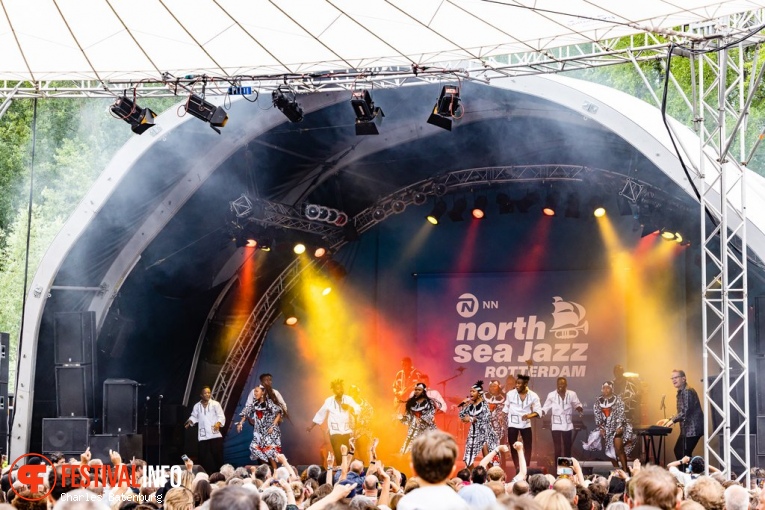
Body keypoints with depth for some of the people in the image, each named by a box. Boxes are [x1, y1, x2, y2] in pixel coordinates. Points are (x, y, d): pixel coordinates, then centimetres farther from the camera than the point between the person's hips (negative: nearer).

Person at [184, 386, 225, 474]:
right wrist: (190, 422, 1)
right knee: (204, 457, 2)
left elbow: (221, 416, -4)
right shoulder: (197, 406, 10)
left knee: (217, 454, -3)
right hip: (203, 436, 3)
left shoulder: (215, 404, 1)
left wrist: (218, 423, -23)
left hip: (215, 435, -2)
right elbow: (194, 416, 22)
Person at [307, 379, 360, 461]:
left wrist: (349, 407, -28)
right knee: (338, 455, -7)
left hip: (347, 432, 1)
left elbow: (358, 410, -9)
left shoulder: (348, 399, 3)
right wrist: (311, 426, 16)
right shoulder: (329, 401, 4)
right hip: (335, 433, -1)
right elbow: (320, 414, 12)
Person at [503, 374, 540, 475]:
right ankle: (517, 469, 13)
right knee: (513, 447, 4)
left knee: (528, 447, 1)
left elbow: (538, 411, -6)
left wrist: (529, 415, -25)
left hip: (526, 424, 0)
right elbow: (505, 409, 3)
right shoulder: (510, 394, -7)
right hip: (512, 424, 0)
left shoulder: (533, 396, -7)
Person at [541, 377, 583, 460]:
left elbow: (577, 404, 6)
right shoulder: (551, 395, -4)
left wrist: (579, 408, -17)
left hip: (568, 425, 2)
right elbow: (546, 407, -1)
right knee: (557, 448, -2)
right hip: (556, 425, -2)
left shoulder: (572, 394, -2)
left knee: (567, 447, 11)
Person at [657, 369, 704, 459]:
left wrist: (673, 421, -20)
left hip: (693, 429, -11)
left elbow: (685, 411, -23)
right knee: (678, 451, 16)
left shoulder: (687, 391, -15)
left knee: (684, 454, -9)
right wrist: (669, 420, 12)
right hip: (687, 428, 11)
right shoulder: (681, 392, 18)